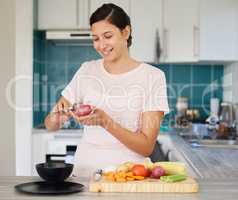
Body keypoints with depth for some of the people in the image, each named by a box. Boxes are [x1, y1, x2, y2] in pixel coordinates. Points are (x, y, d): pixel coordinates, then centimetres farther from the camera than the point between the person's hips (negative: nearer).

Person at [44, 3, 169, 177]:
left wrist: (105, 121, -21)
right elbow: (50, 125, 10)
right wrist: (57, 115, -12)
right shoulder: (87, 71, 6)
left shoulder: (153, 77, -4)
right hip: (85, 171, 3)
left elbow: (147, 147, -8)